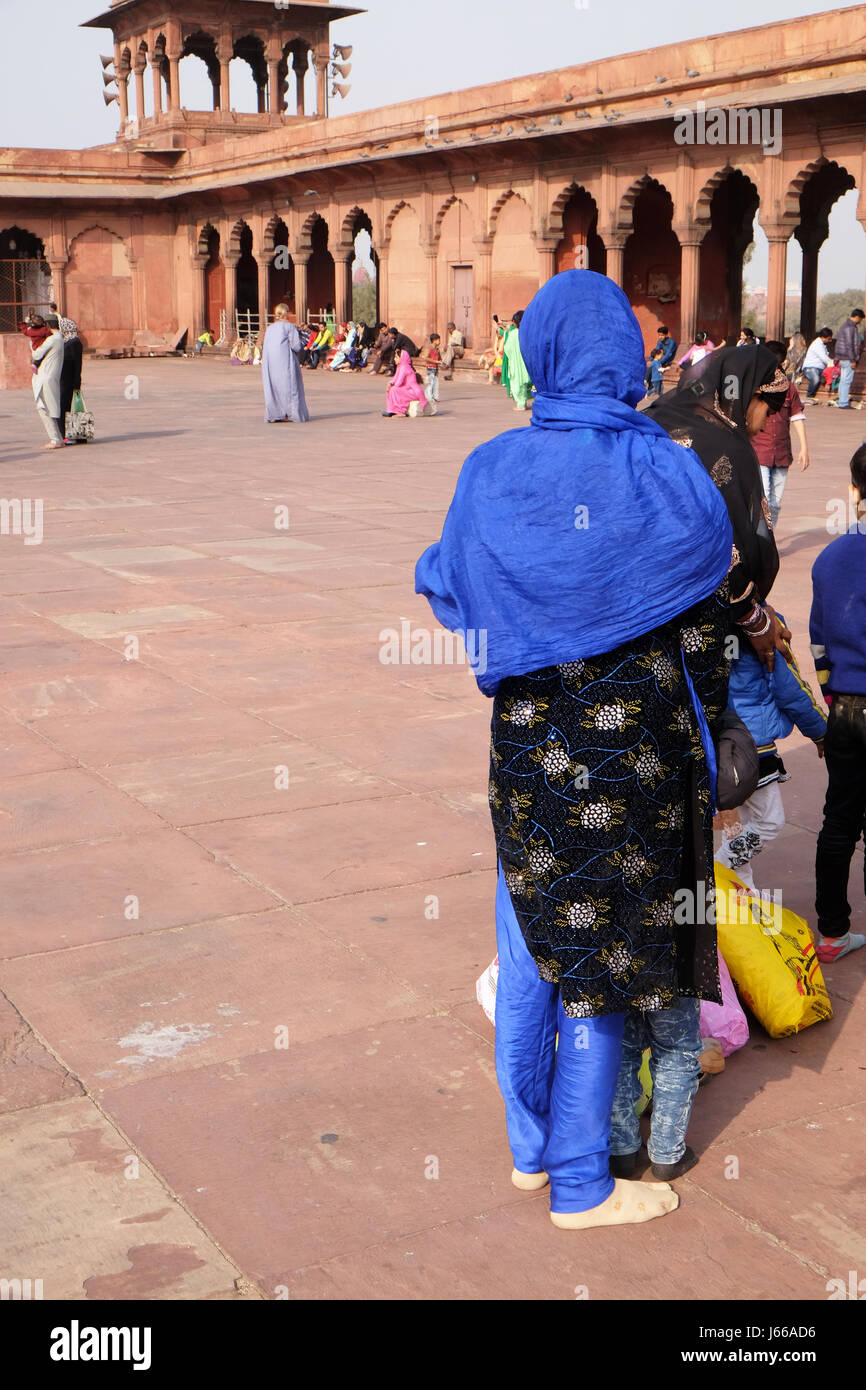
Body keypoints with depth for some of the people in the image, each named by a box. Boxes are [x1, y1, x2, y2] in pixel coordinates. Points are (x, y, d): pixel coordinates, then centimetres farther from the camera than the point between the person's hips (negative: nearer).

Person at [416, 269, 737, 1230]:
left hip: (527, 753, 3)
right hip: (635, 755, -2)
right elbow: (703, 631, -6)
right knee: (599, 962, 9)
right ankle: (580, 1186, 24)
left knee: (529, 952, 18)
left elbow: (450, 599, 6)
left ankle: (530, 1148, 35)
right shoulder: (670, 476, -13)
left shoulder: (491, 472, -6)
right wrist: (700, 738, 9)